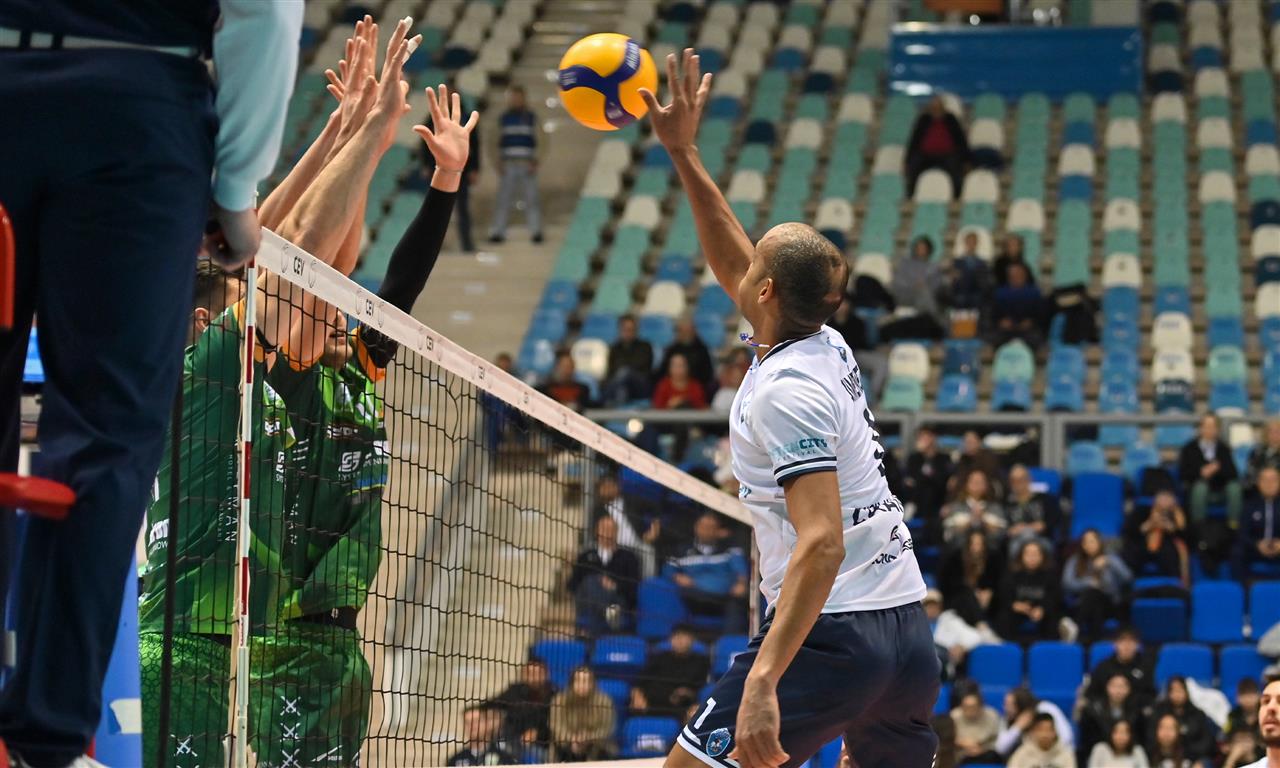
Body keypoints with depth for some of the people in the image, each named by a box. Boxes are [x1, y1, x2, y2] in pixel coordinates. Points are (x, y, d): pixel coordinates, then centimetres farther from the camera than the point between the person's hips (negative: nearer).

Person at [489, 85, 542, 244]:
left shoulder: (530, 117, 5)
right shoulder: (504, 118, 10)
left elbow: (534, 141, 4)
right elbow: (501, 141, 11)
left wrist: (534, 162, -3)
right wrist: (500, 162, 5)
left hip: (527, 163, -2)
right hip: (509, 163, 2)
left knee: (531, 197, -4)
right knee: (504, 197, -2)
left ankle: (536, 231, 0)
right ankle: (498, 231, 0)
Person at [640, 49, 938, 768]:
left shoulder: (786, 388, -14)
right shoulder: (829, 348, 11)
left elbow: (822, 545, -24)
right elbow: (731, 265, 28)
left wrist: (763, 682, -31)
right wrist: (684, 153, 29)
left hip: (830, 634, -9)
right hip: (910, 633, 9)